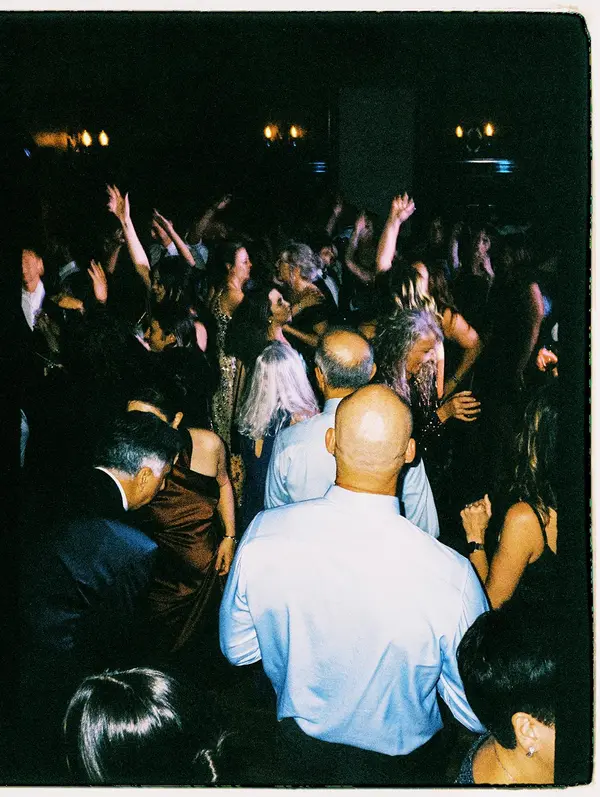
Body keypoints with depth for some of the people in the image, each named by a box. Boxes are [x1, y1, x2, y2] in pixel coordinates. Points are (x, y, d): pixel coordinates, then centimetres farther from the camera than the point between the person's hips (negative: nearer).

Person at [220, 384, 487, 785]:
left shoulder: (262, 534, -28)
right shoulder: (451, 576, -36)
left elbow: (236, 650, -9)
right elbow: (480, 714, -19)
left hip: (300, 738, 2)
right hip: (397, 759, -2)